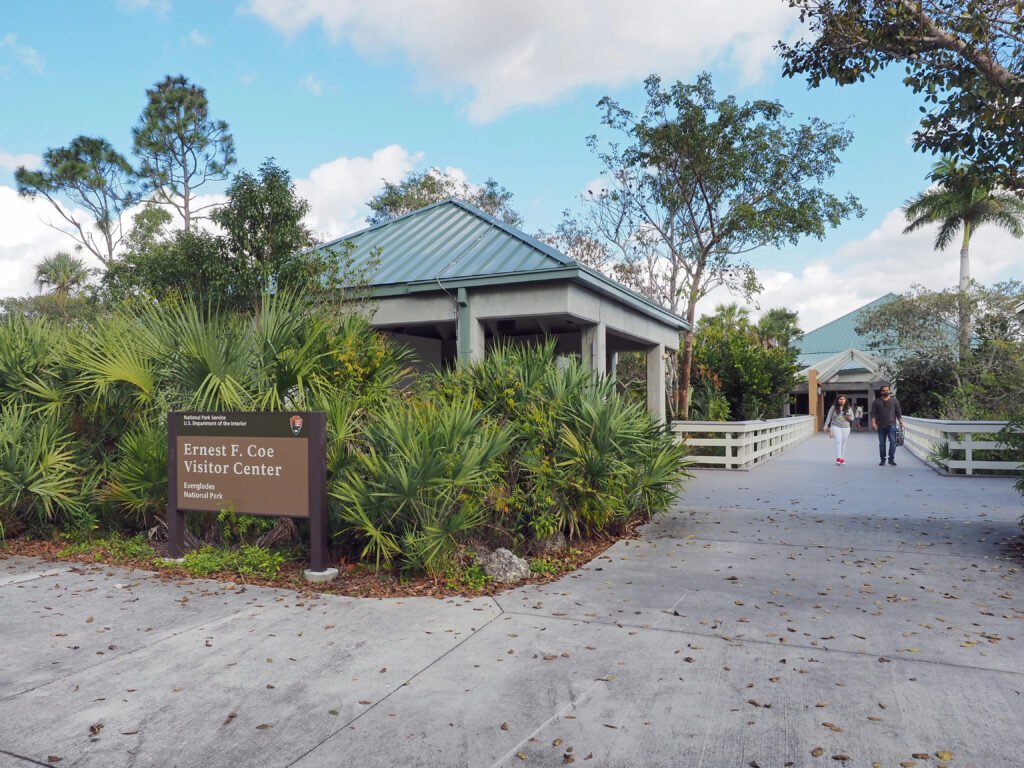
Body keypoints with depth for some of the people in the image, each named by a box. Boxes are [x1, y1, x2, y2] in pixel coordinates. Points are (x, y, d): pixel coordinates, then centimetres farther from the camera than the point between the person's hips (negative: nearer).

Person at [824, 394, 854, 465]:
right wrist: (826, 425, -7)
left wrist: (849, 418, -12)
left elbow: (852, 418, 12)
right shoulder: (833, 407, 0)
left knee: (843, 444, 9)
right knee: (838, 442, -16)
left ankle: (842, 459, 18)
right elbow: (829, 416, 0)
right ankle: (838, 459, -20)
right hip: (836, 427, -3)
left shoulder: (849, 409, 6)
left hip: (846, 428, 3)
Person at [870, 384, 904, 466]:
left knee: (893, 441, -13)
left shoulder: (894, 401, 8)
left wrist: (901, 422, 1)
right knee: (882, 443, 5)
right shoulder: (876, 402, 8)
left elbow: (898, 413, 9)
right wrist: (873, 423, -9)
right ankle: (882, 460, 11)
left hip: (891, 425, -1)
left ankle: (891, 459, -6)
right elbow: (873, 414, 3)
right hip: (881, 426, 1)